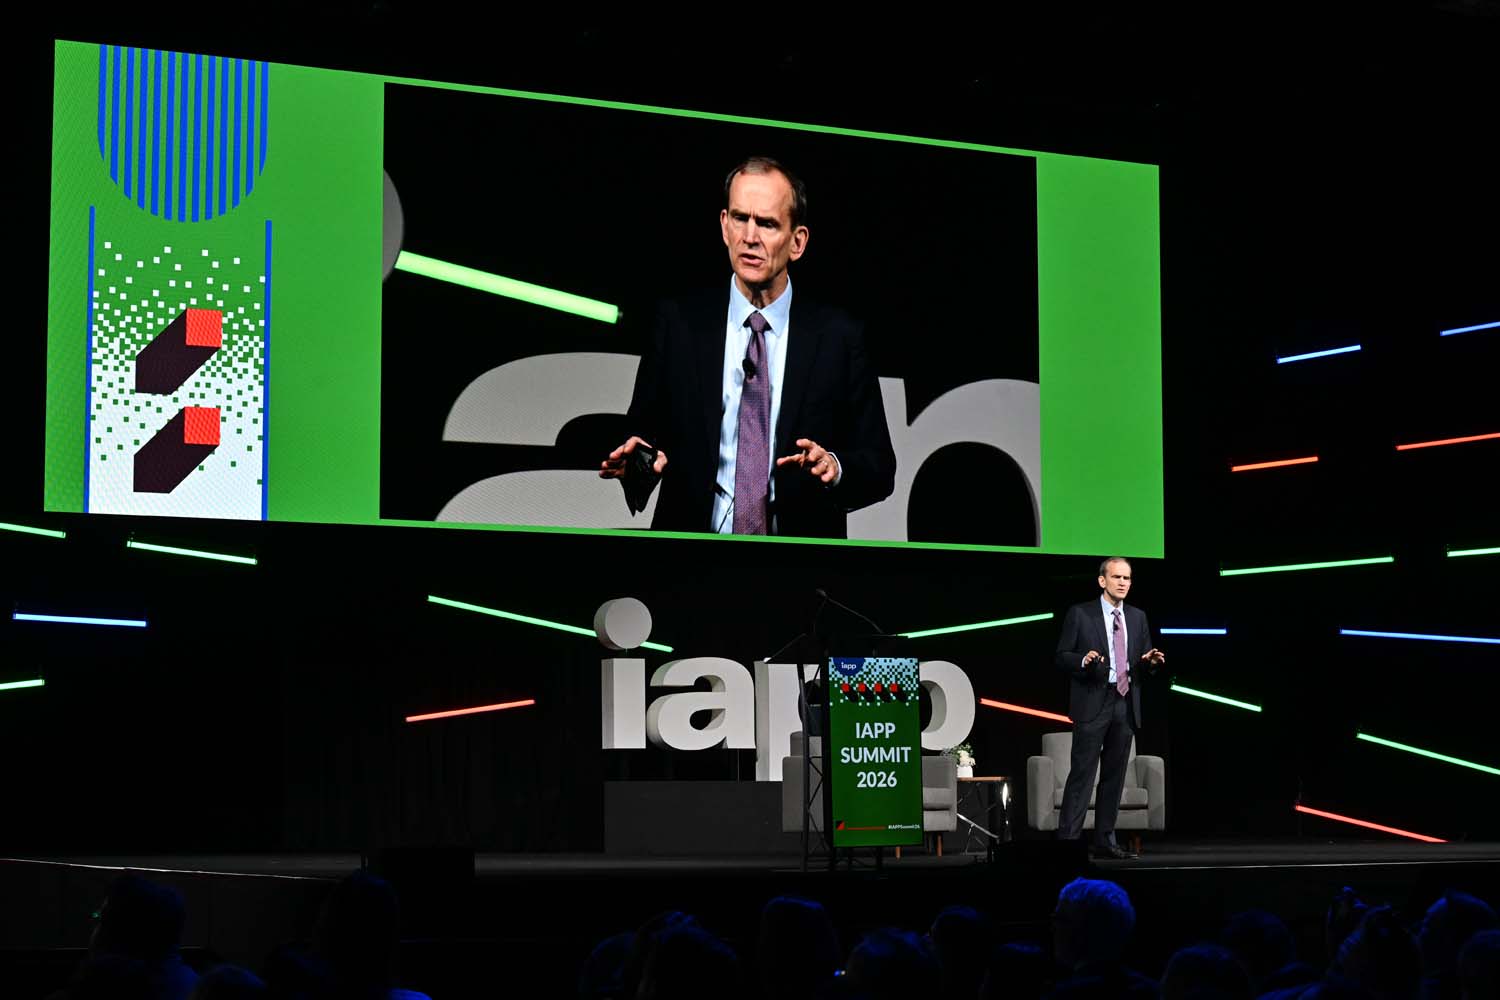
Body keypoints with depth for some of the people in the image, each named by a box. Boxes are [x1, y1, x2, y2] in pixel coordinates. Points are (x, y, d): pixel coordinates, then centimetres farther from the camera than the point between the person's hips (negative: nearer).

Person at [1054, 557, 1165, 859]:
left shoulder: (1137, 617, 13)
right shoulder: (1080, 614, -1)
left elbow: (1145, 659, 16)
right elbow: (1062, 657, -2)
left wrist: (1151, 660, -7)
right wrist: (1084, 660, -22)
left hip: (1125, 703, 5)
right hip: (1093, 702, -5)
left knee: (1114, 776, 8)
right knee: (1082, 773, -10)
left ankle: (1105, 841, 13)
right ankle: (1068, 838, -10)